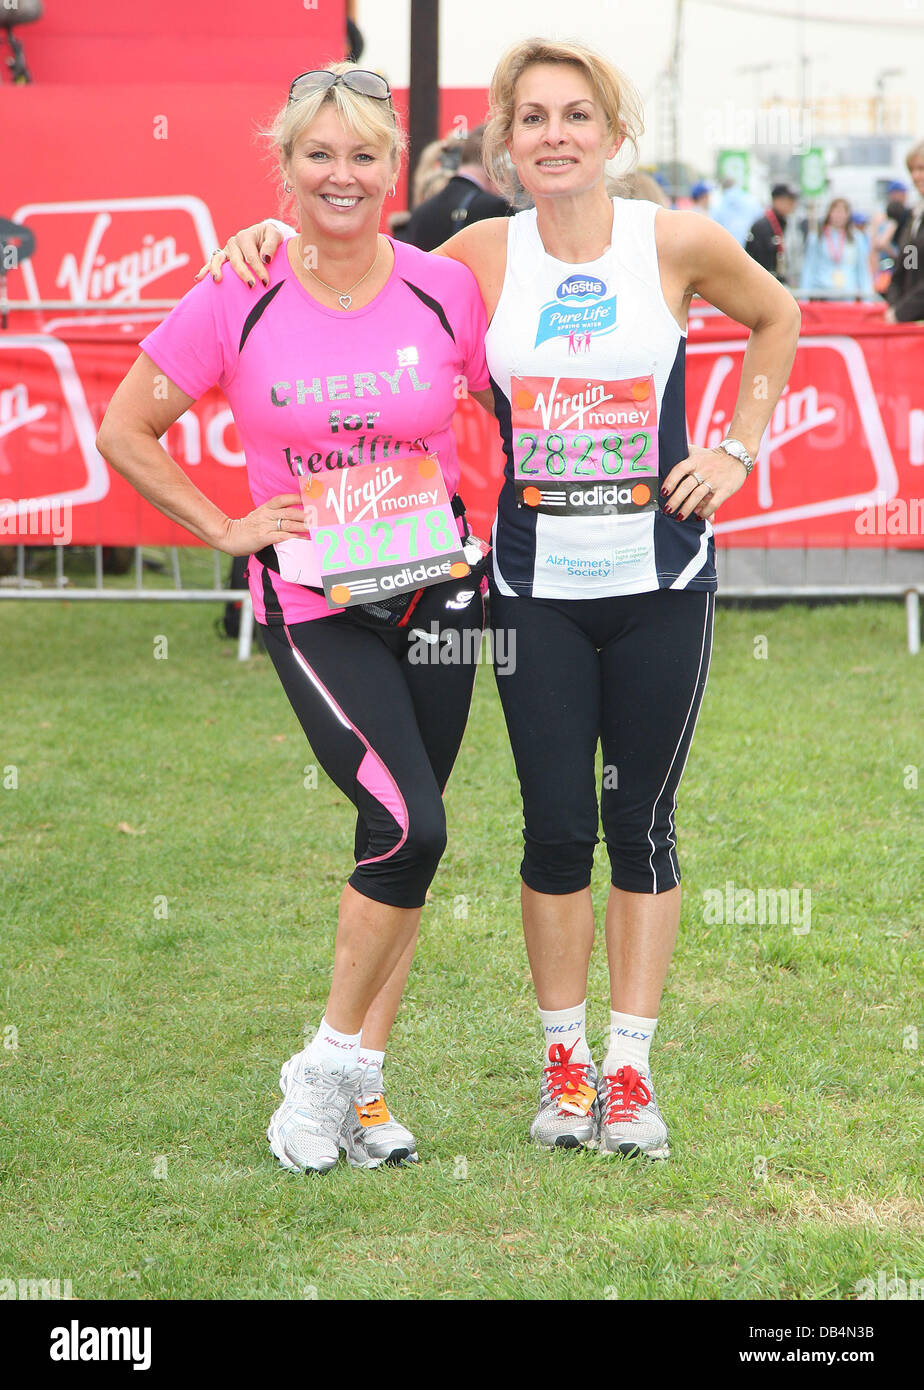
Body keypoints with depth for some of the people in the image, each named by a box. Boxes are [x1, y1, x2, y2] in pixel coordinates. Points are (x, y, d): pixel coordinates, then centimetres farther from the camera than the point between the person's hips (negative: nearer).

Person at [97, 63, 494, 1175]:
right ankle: (330, 1066, 0)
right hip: (311, 603, -3)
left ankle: (360, 1082, 16)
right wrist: (225, 529, -1)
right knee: (410, 829, -17)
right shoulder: (238, 302, -5)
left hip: (435, 591, 3)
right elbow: (124, 432, 3)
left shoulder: (445, 291, -1)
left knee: (405, 839, 5)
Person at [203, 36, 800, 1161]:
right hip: (536, 584, 1)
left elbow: (776, 318, 15)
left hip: (661, 580, -1)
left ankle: (630, 1068, 15)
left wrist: (737, 448, 7)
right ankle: (564, 1062, 18)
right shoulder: (484, 255, -2)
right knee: (556, 825, 2)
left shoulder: (678, 243, -4)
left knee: (641, 820, 4)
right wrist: (278, 245, -3)